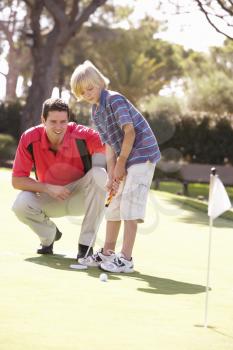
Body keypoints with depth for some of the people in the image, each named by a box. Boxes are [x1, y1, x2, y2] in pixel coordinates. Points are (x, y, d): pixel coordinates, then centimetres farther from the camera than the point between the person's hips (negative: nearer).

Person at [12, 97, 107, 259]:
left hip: (80, 196, -1)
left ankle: (86, 244, -21)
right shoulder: (29, 139, -18)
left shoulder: (82, 135, -23)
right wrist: (48, 188, -27)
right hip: (50, 200, 1)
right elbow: (17, 180, -14)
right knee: (21, 204, -29)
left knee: (99, 174, -30)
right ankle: (49, 235, 7)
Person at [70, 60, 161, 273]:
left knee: (129, 204, -14)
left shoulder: (114, 99, -14)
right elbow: (109, 145, 8)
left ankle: (126, 259, -14)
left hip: (142, 152, -9)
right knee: (114, 204, 13)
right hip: (124, 159, 9)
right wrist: (111, 175, -3)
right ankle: (107, 253, 23)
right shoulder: (96, 114, 11)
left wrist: (121, 163, -15)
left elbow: (129, 132, -20)